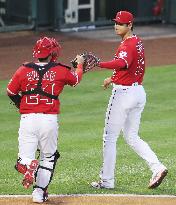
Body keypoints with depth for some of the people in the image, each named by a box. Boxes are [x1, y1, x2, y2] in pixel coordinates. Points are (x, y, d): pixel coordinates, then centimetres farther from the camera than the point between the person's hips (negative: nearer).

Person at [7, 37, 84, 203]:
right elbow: (76, 79, 24)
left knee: (24, 159, 5)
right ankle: (40, 192, 8)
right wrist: (80, 64, 45)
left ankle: (30, 165, -31)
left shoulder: (23, 70, 4)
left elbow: (11, 93, 14)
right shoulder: (61, 71, 2)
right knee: (48, 158, 17)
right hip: (49, 120, 0)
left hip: (27, 119, 0)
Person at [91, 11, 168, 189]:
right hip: (139, 92, 10)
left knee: (110, 137, 0)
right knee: (132, 137, 16)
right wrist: (113, 79, 32)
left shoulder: (127, 45, -17)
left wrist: (99, 64, -48)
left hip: (123, 92, -10)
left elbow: (122, 63, -39)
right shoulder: (137, 42, 14)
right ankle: (157, 167, -1)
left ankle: (106, 180, 4)